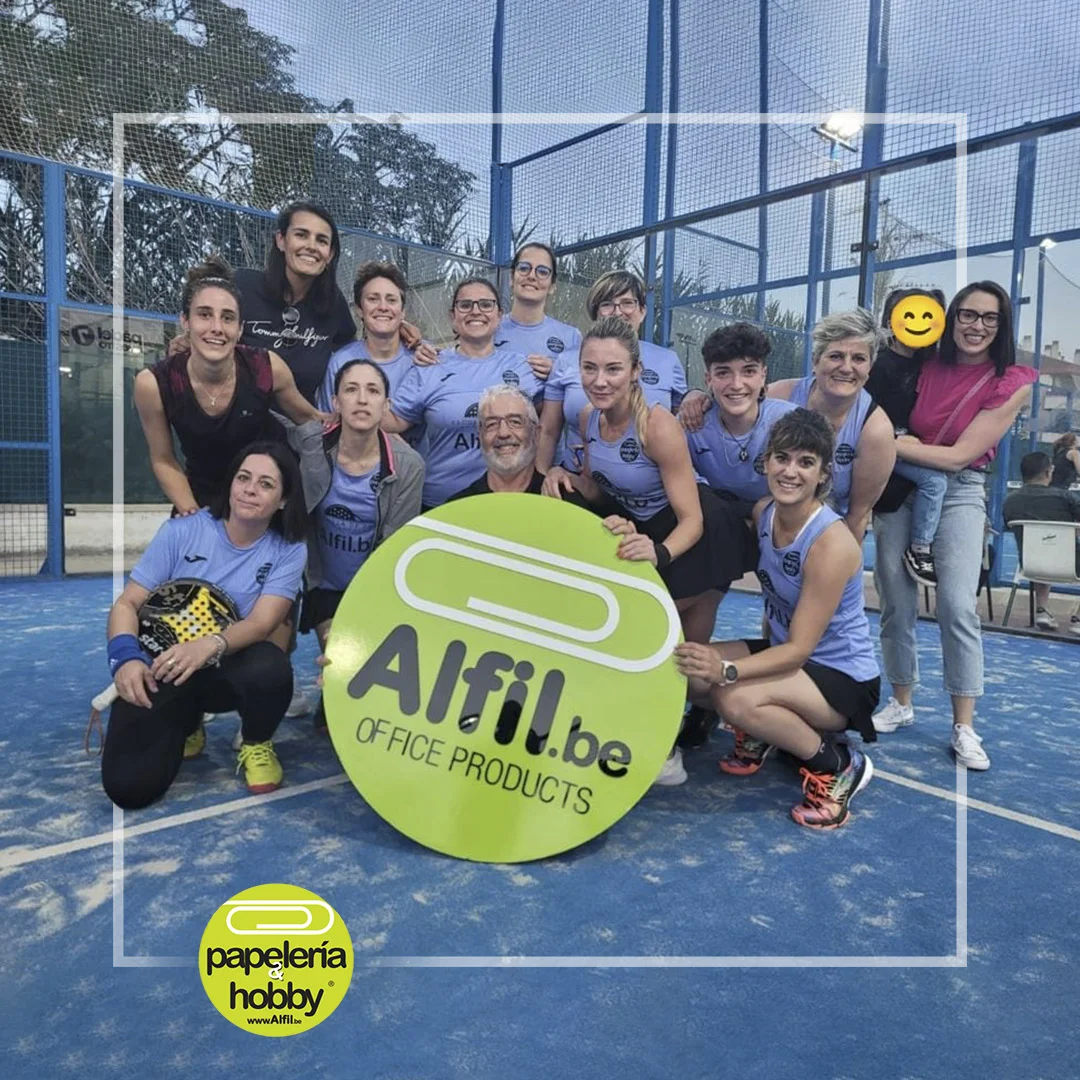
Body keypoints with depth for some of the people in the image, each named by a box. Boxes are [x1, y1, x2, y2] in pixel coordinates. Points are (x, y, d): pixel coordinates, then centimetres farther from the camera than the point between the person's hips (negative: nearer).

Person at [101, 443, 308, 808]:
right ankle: (184, 727, 18)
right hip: (160, 669, 1)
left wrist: (211, 645, -39)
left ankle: (256, 744, -1)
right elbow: (127, 603, -4)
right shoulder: (183, 530, -5)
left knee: (270, 666, -37)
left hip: (228, 669, 0)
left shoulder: (289, 551, -6)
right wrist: (126, 657, -24)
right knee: (128, 787, -18)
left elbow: (261, 623, -18)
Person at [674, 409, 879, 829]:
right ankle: (761, 736, 13)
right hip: (784, 649, 7)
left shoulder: (831, 543, -27)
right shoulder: (763, 512, -7)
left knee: (737, 699, -31)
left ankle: (839, 765, -6)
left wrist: (726, 670, -40)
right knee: (686, 669, -14)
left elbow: (800, 648, -26)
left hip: (844, 676, -6)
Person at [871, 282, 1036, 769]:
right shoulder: (927, 365, 0)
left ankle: (964, 728, -3)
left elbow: (959, 455, -13)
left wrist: (890, 444, -18)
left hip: (958, 492, -2)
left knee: (957, 605, -14)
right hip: (900, 486, 3)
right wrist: (892, 439, -14)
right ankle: (901, 704, 22)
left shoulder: (1011, 383, -7)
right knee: (896, 602, 3)